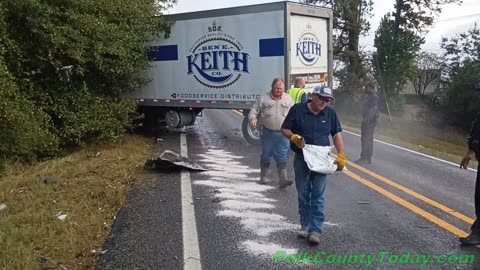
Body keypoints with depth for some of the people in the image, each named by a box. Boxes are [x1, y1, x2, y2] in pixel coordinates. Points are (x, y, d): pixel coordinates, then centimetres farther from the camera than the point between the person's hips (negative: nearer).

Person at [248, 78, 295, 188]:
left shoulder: (288, 99, 7)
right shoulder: (264, 98, 3)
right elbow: (254, 109, 2)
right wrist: (252, 118, -17)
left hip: (282, 134, 0)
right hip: (268, 133, 0)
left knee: (282, 157, -4)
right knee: (266, 156, 10)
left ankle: (283, 180, -6)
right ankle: (263, 177, 26)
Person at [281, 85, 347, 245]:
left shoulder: (330, 113, 2)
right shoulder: (297, 110, -5)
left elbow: (337, 134, 5)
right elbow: (285, 129, 0)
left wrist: (341, 155, -7)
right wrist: (294, 137, -21)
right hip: (301, 159, 0)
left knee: (318, 196, -2)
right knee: (303, 194, 10)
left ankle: (315, 230, 1)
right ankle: (305, 225, 25)